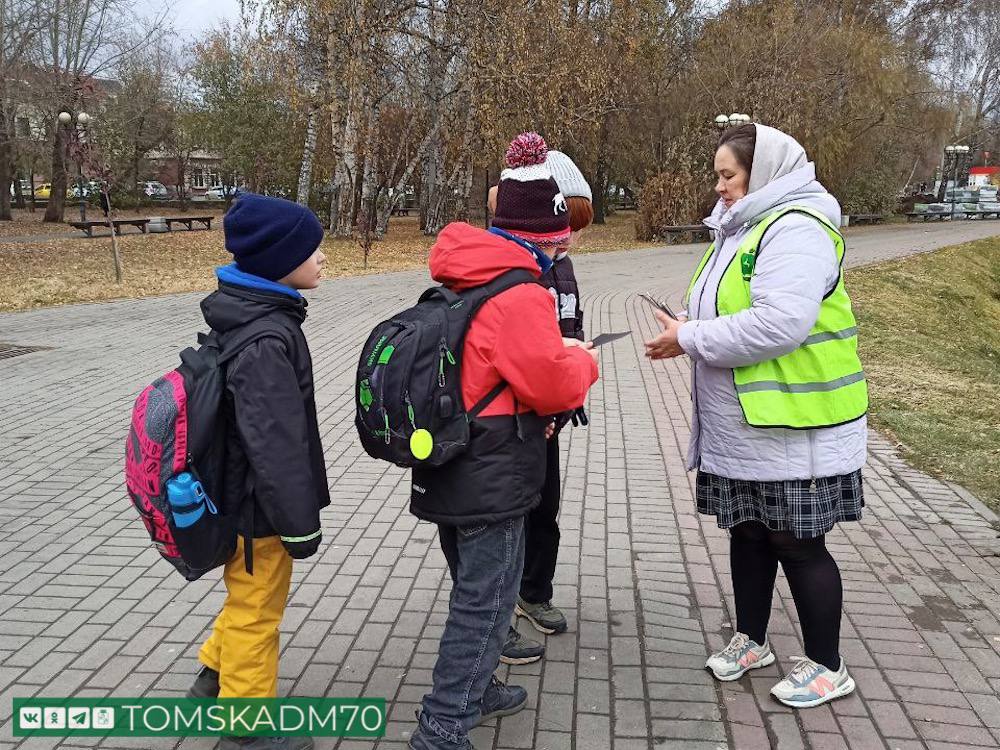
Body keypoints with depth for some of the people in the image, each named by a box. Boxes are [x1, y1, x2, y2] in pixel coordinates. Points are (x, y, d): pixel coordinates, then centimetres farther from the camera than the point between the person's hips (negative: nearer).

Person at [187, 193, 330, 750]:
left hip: (239, 496, 9)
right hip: (258, 507, -9)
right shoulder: (267, 340, -28)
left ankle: (217, 679, 46)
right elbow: (275, 443, -27)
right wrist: (300, 523, -18)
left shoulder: (249, 316, 4)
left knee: (249, 602, 27)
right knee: (256, 614, 8)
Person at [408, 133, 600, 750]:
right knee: (485, 604, 1)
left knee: (475, 591, 24)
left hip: (451, 469, 9)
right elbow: (555, 386, -19)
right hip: (491, 479, -9)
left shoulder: (463, 281, 9)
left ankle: (475, 690, 40)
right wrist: (583, 360, 1)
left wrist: (553, 356, 11)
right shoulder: (520, 294, -20)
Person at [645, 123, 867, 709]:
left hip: (794, 429, -9)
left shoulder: (795, 229, -18)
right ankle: (751, 641, 36)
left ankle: (828, 666, 22)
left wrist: (690, 339, -21)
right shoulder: (742, 228, 12)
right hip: (741, 428, 9)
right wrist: (689, 333, -2)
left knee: (798, 545, 4)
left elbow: (777, 324, -31)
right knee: (749, 534, 18)